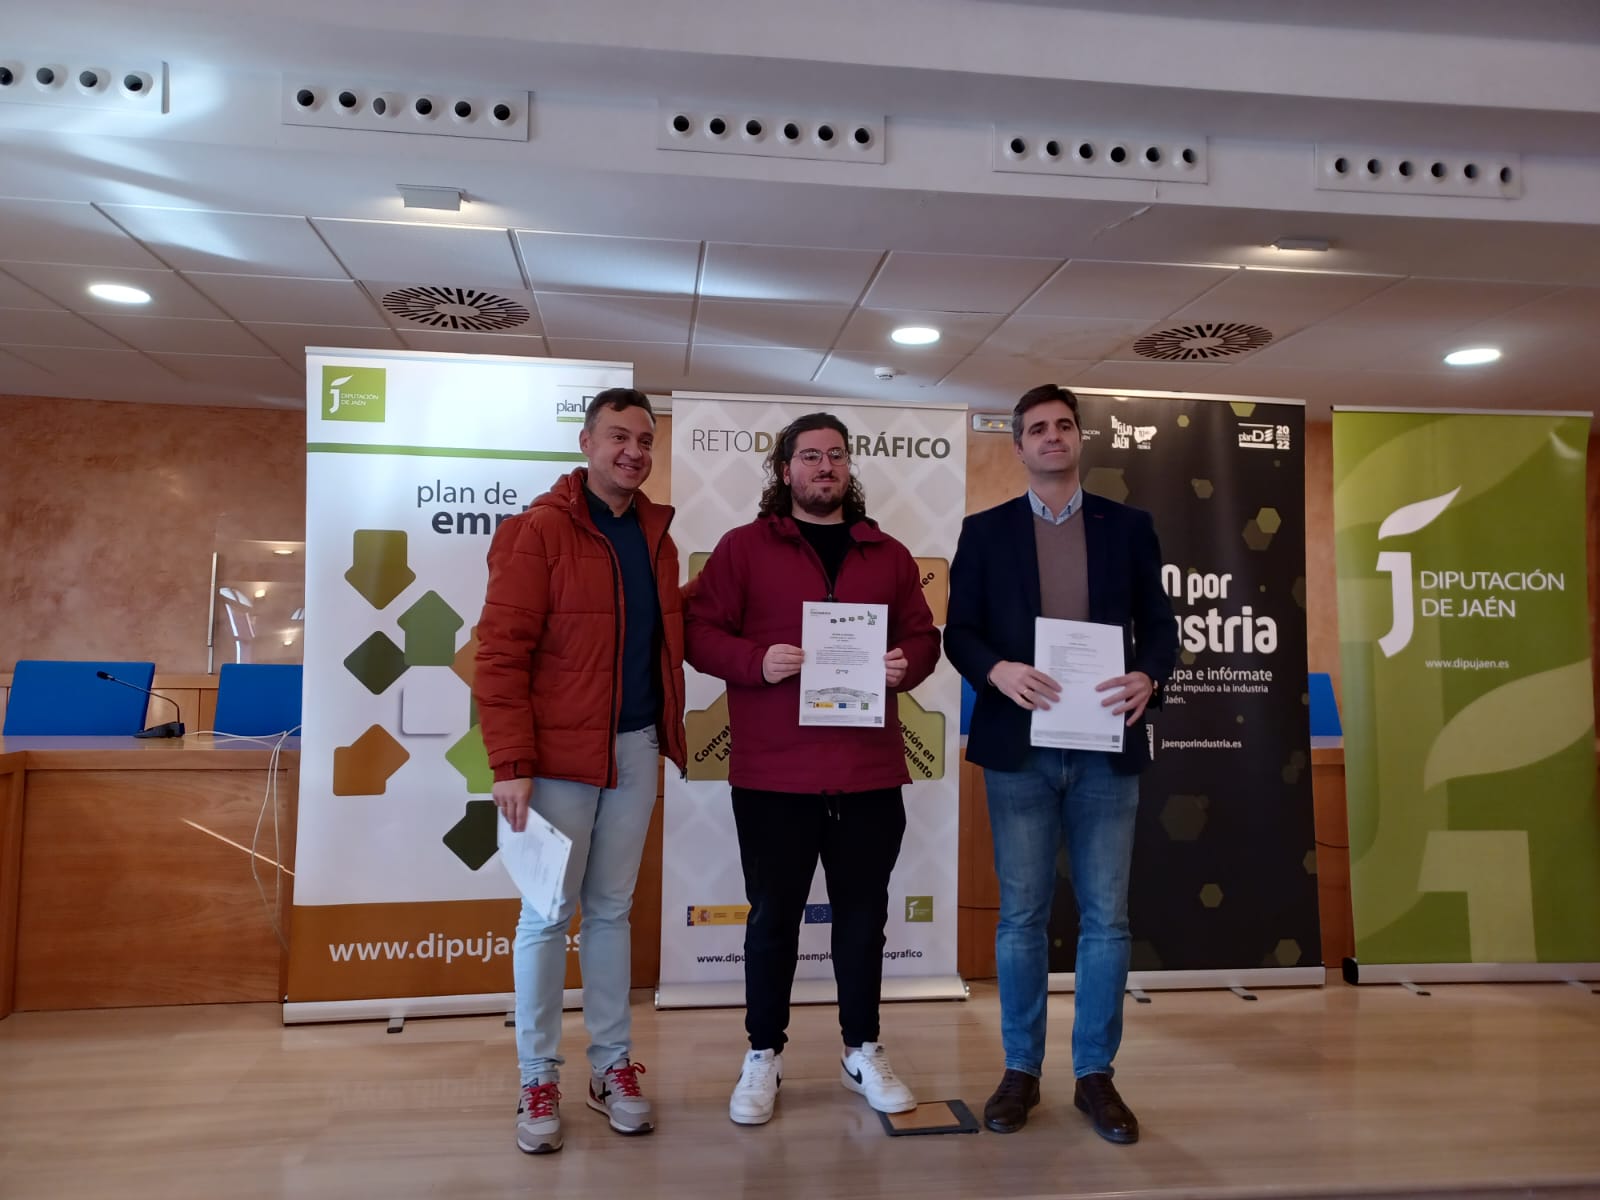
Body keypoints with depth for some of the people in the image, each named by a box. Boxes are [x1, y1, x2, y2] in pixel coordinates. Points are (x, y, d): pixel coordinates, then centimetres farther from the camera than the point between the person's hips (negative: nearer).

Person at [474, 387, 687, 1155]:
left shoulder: (655, 533, 9)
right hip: (559, 753, -5)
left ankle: (611, 1067, 27)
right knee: (548, 915, 6)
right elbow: (501, 653, -14)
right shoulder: (536, 532, -10)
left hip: (635, 747, 6)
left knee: (612, 910, 14)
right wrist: (510, 762, -18)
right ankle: (538, 1081, 21)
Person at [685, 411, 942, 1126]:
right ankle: (763, 1057, 25)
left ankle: (863, 1052, 31)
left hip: (870, 771, 3)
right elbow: (699, 631, -2)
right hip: (771, 772, -2)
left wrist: (906, 664, -8)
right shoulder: (743, 547, 2)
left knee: (863, 914, 13)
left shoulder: (889, 555, 12)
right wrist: (757, 660, -19)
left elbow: (923, 637, 14)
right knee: (773, 916, 8)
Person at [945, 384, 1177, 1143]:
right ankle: (1021, 1069, 21)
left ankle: (1095, 1074, 21)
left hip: (1106, 747, 1)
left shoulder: (1129, 526, 8)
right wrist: (998, 671, -18)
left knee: (1106, 915, 6)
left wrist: (1148, 678, -15)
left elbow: (1160, 623, 5)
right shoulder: (985, 531, 6)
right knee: (1021, 914, 7)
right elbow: (959, 631, 2)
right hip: (1019, 746, -1)